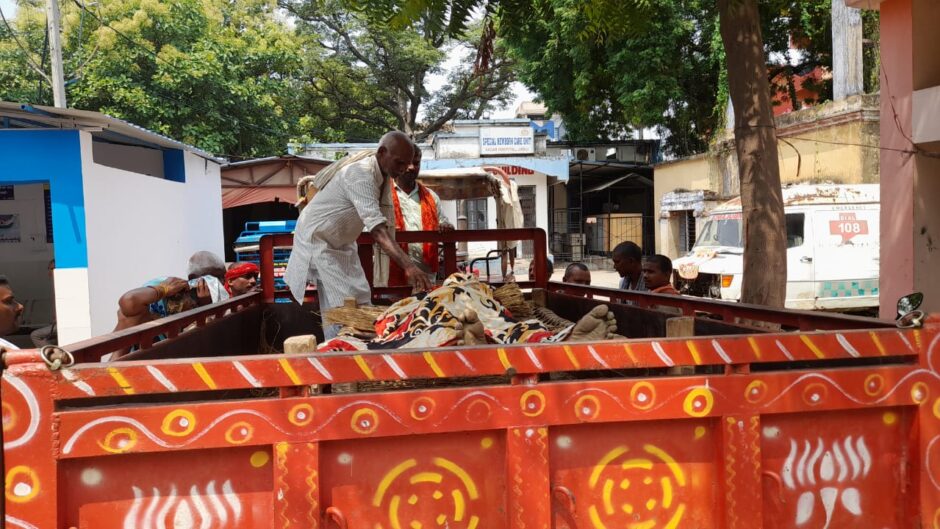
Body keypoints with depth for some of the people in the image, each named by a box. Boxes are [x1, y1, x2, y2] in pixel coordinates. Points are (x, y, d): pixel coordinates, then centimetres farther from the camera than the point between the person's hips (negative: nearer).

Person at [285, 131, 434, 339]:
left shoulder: (385, 175, -3)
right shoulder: (360, 175, -32)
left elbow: (383, 215, 7)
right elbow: (376, 228, -44)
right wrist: (408, 266, -53)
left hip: (342, 242, 9)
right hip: (317, 240, -9)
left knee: (362, 300, 6)